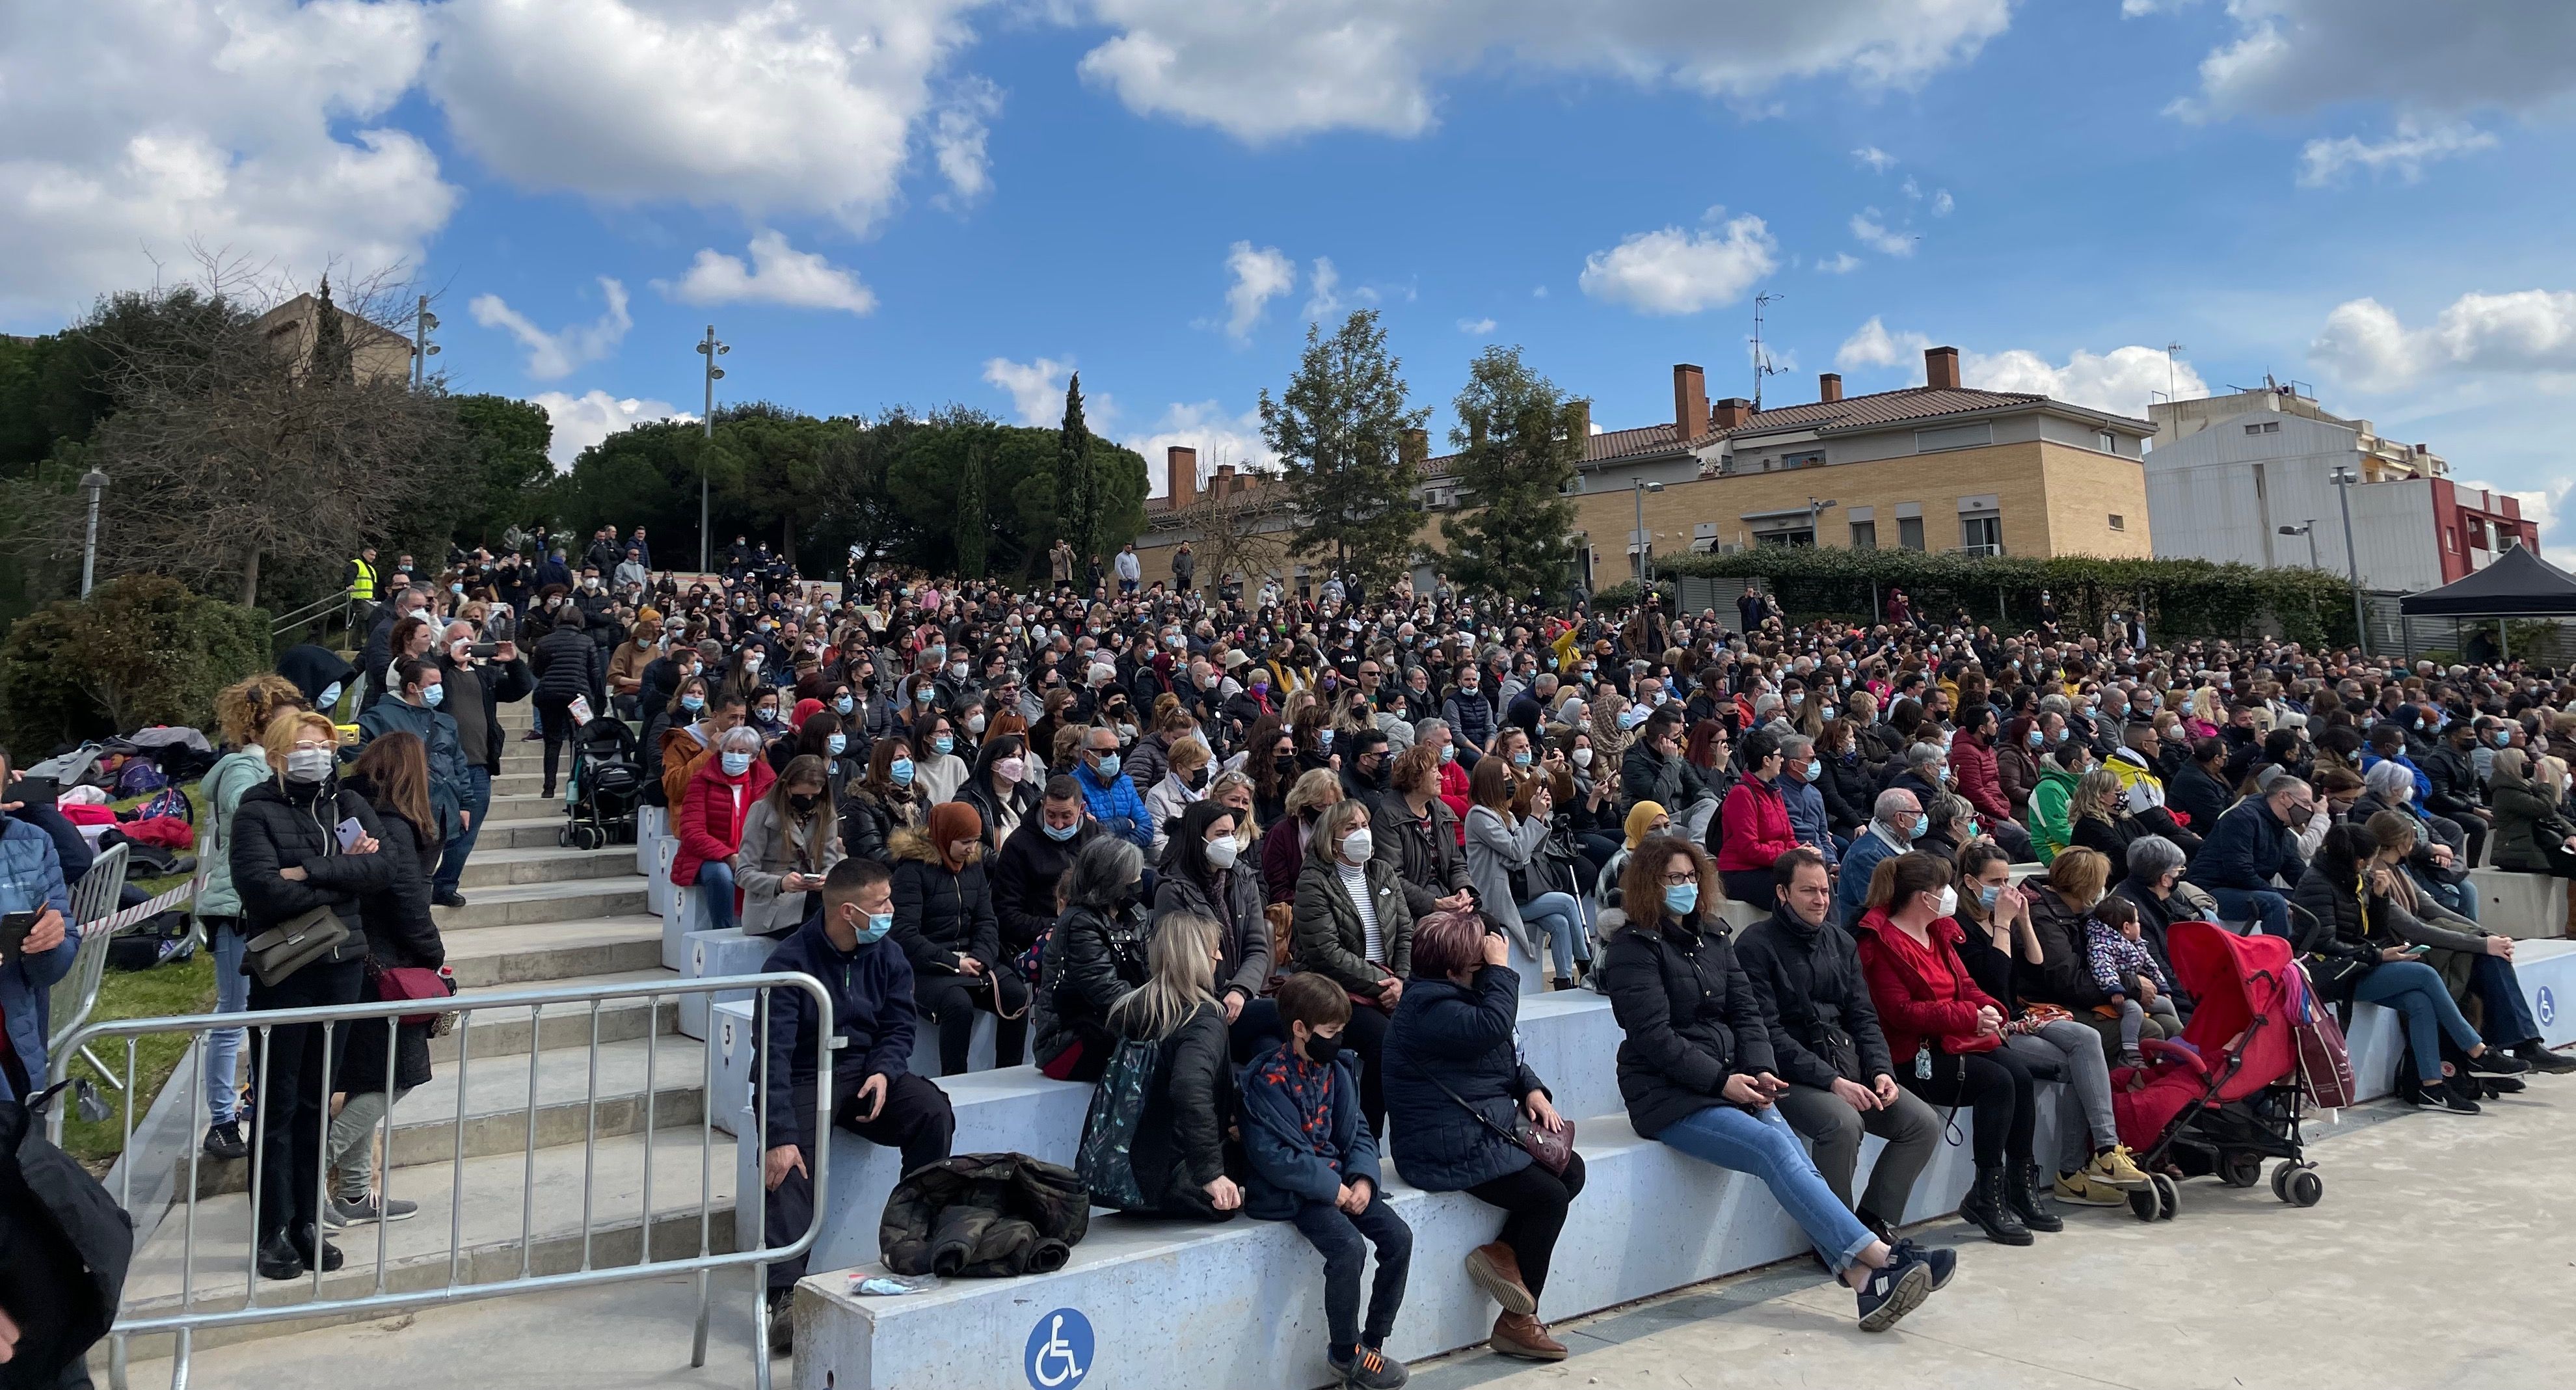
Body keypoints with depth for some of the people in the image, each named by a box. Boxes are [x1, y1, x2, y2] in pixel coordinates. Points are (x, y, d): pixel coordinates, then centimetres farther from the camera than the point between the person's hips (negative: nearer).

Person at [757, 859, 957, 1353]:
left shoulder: (888, 956, 3)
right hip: (805, 1077, -4)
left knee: (934, 1112, -22)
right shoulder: (790, 962, -14)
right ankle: (784, 1294, -32)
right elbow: (774, 1053, -20)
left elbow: (898, 1027, 7)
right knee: (789, 1162, -29)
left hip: (867, 1071, 4)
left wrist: (883, 1072, -17)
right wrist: (779, 1135, -28)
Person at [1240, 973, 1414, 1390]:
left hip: (1340, 1180, 7)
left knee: (1399, 1236, -10)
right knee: (1349, 1246, -27)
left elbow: (1359, 1132, 10)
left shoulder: (1340, 1068, 6)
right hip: (1291, 1191, -7)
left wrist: (1363, 1179, -9)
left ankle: (1373, 1342, 5)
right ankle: (1344, 1353, -5)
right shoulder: (1270, 1080, -16)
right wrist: (1332, 1188, -20)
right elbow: (1272, 1155, -20)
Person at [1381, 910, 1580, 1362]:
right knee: (1548, 1197, -11)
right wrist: (1500, 968, -25)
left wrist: (1533, 1090, 0)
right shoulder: (1429, 1005, -21)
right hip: (1450, 1148, -10)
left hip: (1490, 1128, 10)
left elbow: (1510, 1056, 19)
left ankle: (1502, 1251, 3)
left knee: (1571, 1170, 3)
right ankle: (1517, 1324, 2)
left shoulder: (1462, 993, 12)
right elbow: (1491, 1027, -37)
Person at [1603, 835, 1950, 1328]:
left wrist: (1760, 1071, -7)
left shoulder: (1713, 936, 16)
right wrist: (1722, 1081, -17)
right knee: (1774, 1149, -26)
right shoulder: (1633, 948, -5)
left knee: (1796, 1160, -20)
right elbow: (1654, 1038, -13)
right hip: (1668, 1096, -6)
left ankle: (1863, 1278, -31)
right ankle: (1878, 1256, -31)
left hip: (1734, 1083, 6)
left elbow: (1746, 1010, 11)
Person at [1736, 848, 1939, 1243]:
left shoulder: (1841, 942, 15)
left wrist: (1881, 1070, -4)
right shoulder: (1757, 944, -7)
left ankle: (1873, 1223, 5)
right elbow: (1769, 1033, -13)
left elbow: (1863, 1017, 14)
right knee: (1844, 1122, -32)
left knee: (1924, 1123, -8)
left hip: (1847, 1065, 7)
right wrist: (1832, 1081, -20)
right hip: (1791, 1074, -7)